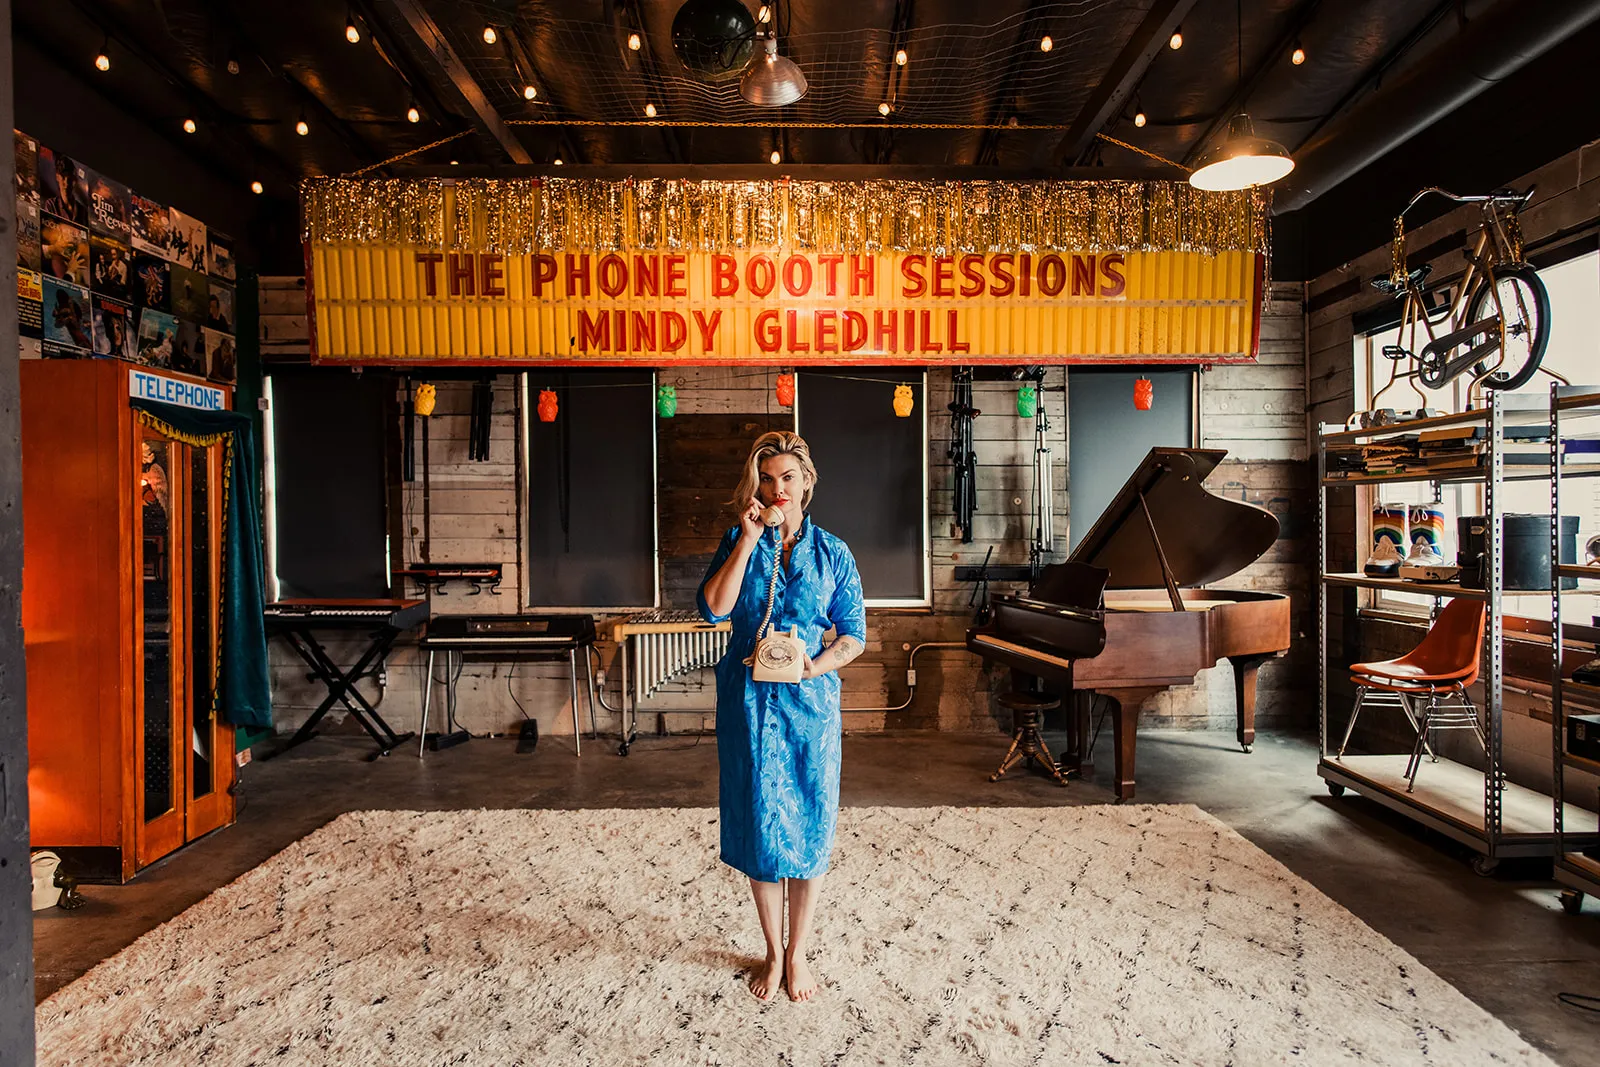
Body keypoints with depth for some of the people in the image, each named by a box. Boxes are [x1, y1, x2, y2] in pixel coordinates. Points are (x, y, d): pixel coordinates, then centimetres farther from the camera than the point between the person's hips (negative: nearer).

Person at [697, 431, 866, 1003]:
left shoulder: (832, 552, 1)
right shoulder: (738, 542, 2)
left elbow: (854, 635, 3)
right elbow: (713, 608, -14)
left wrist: (819, 665, -15)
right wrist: (748, 539, -17)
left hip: (810, 701, 0)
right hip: (748, 702, 0)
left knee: (808, 826, 7)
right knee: (759, 825, 8)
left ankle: (798, 952, 28)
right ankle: (773, 952, 29)